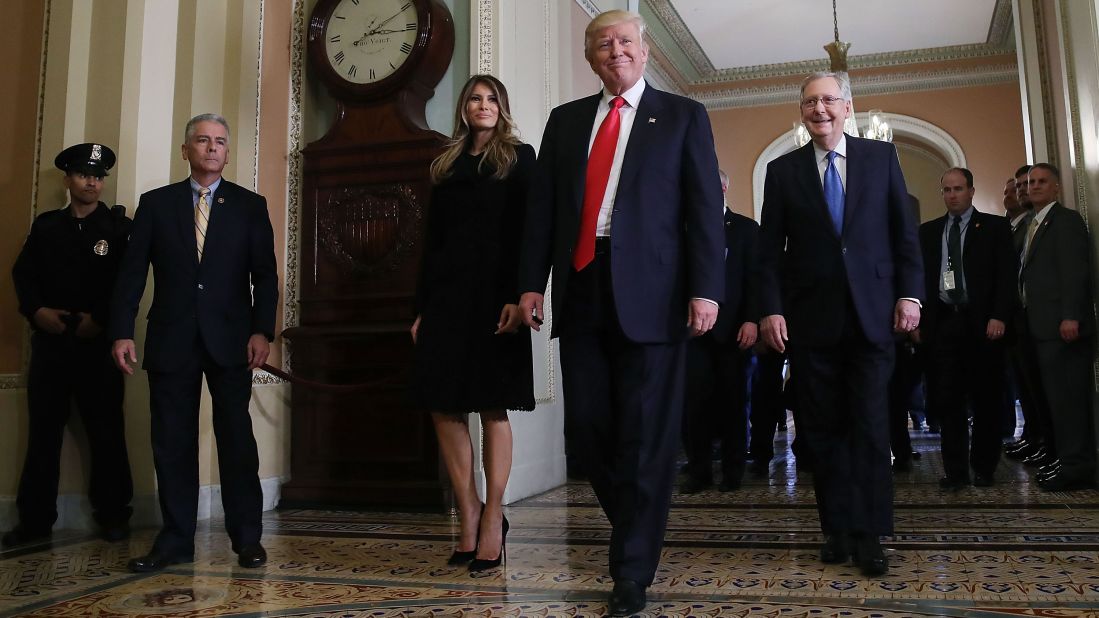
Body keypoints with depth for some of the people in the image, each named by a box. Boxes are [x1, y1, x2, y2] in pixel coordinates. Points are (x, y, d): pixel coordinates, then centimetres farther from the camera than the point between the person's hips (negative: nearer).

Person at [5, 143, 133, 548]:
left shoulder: (119, 226, 4)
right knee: (42, 431, 5)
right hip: (50, 341, 3)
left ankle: (113, 514, 13)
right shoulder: (46, 225, 13)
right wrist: (36, 310, -9)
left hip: (98, 343, -2)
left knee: (106, 431, 3)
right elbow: (23, 273, 8)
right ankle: (34, 520, 14)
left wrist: (101, 319, -13)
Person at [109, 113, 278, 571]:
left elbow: (265, 275, 2)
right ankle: (175, 540, 14)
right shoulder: (155, 203, 10)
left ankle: (247, 537, 9)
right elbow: (132, 272, 6)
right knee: (171, 442, 5)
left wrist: (262, 330, -9)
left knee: (237, 438, 1)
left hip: (230, 339, -1)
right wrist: (122, 332, -3)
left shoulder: (250, 206, 8)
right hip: (171, 339, 2)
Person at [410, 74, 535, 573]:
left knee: (492, 407, -1)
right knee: (443, 407, -1)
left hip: (493, 293, -4)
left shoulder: (518, 157, 6)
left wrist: (517, 297, -15)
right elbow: (432, 240, 15)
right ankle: (469, 517, 10)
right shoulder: (447, 165, 18)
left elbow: (526, 231, -4)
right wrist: (422, 307, 8)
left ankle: (492, 520, 7)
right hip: (446, 292, 4)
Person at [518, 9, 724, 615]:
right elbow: (542, 206, 13)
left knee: (646, 432, -1)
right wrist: (531, 283, 5)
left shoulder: (682, 115, 8)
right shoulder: (566, 119, 18)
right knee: (589, 423, 7)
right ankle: (634, 526, 29)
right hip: (580, 288, 4)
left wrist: (705, 288, -10)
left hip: (649, 292, -3)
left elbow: (704, 207, 0)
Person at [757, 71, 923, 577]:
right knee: (823, 428, 4)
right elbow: (770, 249, 4)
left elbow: (905, 231, 8)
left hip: (871, 312, 0)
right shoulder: (782, 170, 8)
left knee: (870, 425, -2)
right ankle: (837, 530, 13)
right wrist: (771, 309, -5)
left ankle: (868, 536, 6)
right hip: (810, 317, 1)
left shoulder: (881, 157, 9)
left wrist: (909, 294, -1)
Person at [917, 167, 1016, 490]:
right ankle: (955, 471, 6)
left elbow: (1007, 275, -2)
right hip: (942, 324, 2)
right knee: (947, 401, 0)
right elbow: (920, 278, 11)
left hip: (983, 324, -2)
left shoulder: (995, 227, 6)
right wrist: (917, 320, 2)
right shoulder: (928, 231, 14)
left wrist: (999, 316, -12)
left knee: (986, 400, 5)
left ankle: (983, 468, 17)